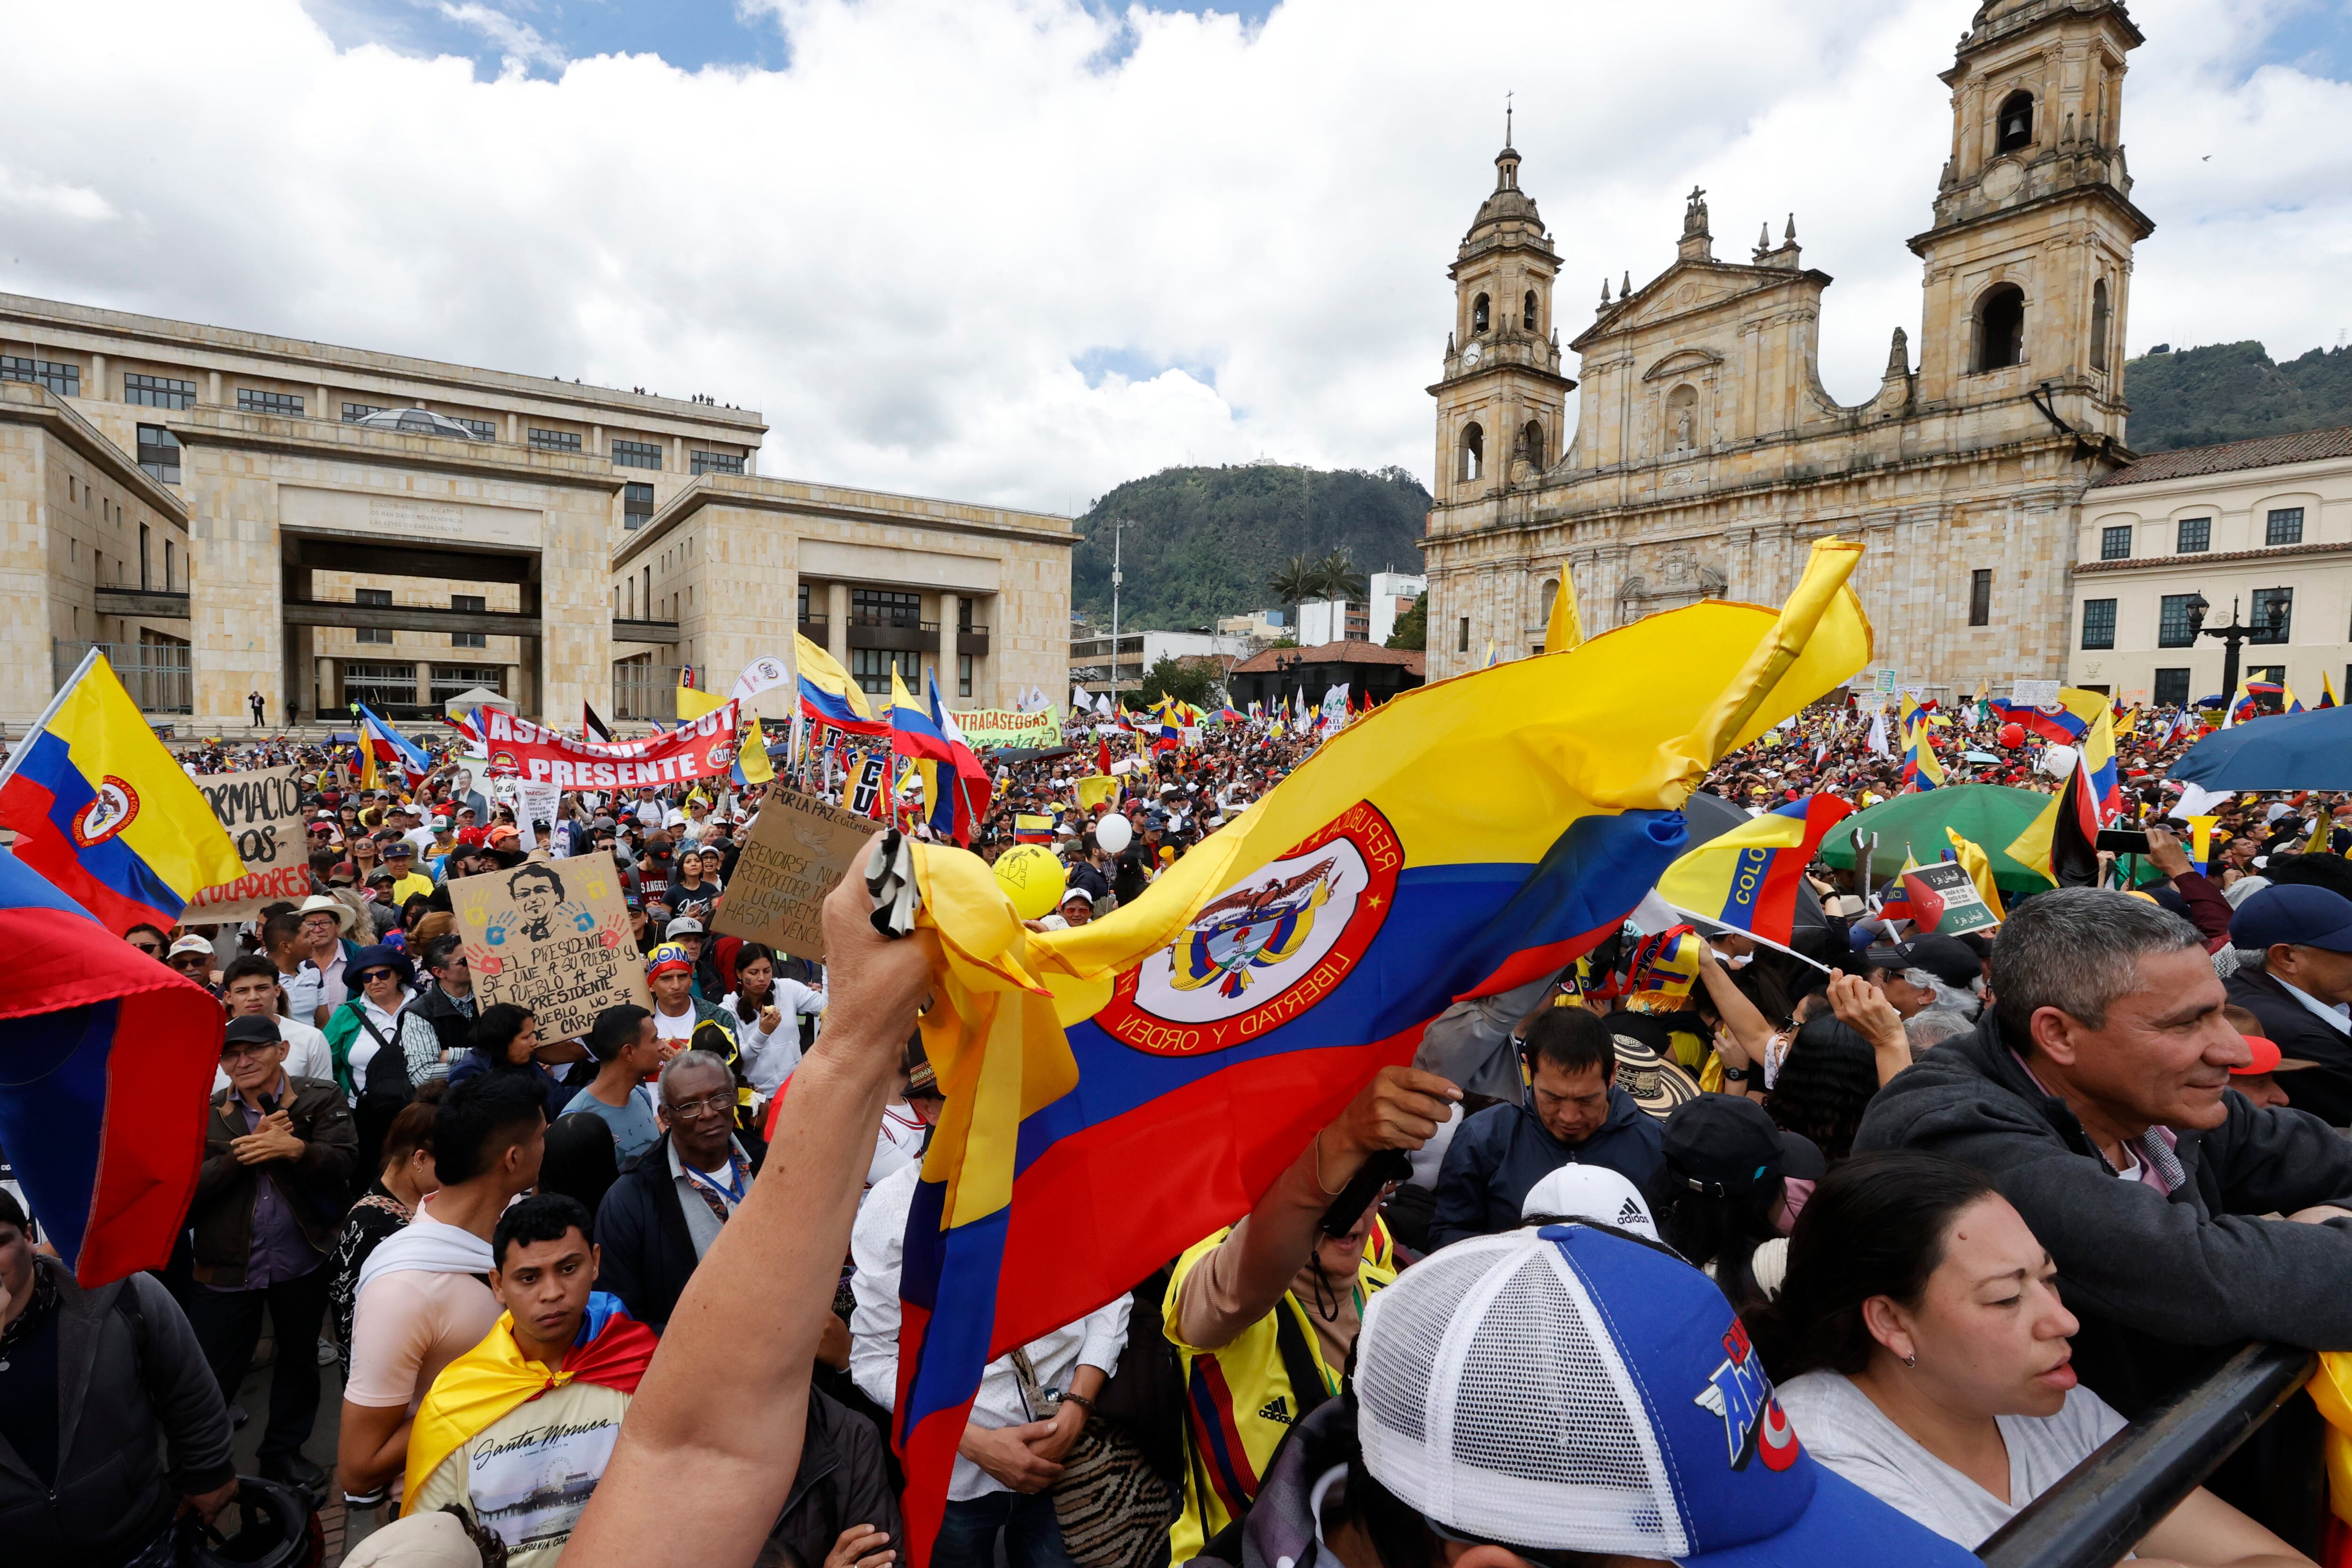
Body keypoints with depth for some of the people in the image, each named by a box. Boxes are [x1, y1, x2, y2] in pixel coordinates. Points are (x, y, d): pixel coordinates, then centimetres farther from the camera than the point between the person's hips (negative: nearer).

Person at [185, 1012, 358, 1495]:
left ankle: (284, 1452, 38)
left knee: (299, 1358, 18)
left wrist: (294, 1149, -31)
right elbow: (189, 1186, -9)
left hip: (302, 1262, 1)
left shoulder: (321, 1101, -5)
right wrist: (245, 1152, -21)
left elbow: (344, 1161, -16)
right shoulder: (204, 1114, 0)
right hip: (225, 1267, 0)